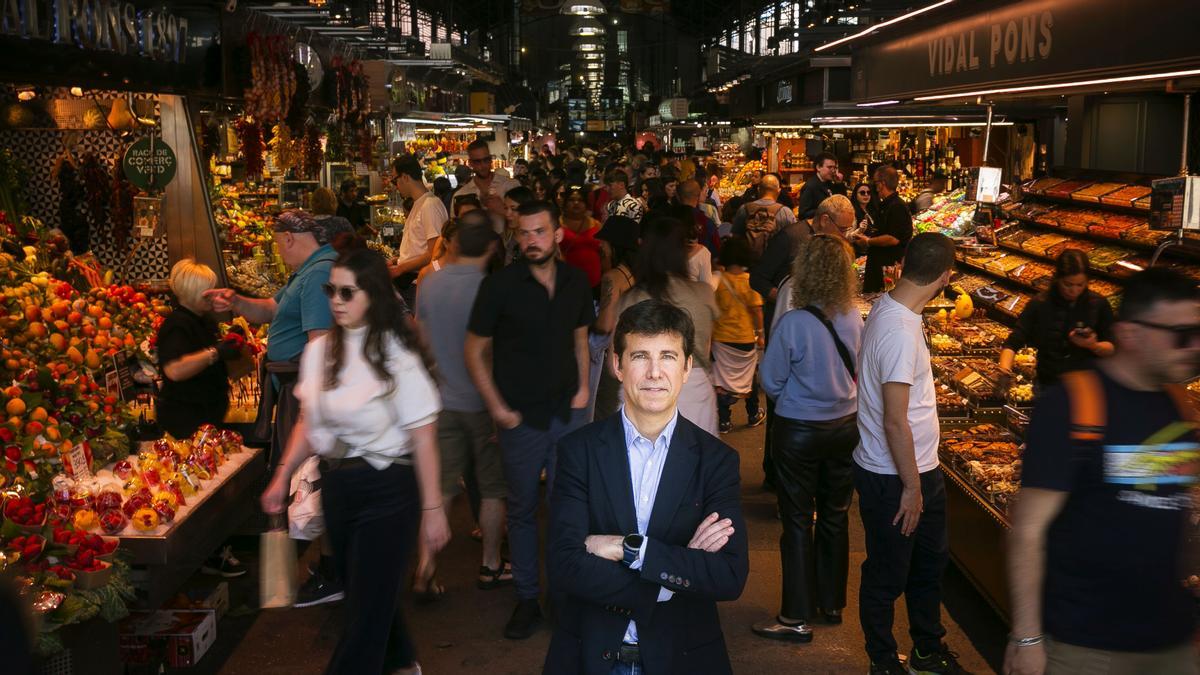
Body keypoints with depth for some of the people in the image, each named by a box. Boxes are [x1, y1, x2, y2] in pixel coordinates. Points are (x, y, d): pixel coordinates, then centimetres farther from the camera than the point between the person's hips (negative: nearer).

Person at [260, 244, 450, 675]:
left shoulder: (397, 356, -14)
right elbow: (309, 421, 13)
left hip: (387, 489, -6)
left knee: (367, 604, 1)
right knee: (368, 591, 19)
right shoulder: (319, 351, 3)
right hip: (336, 485, 6)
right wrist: (282, 477, 11)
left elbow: (423, 436, -14)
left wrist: (432, 507, -14)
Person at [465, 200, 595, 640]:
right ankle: (527, 598, 20)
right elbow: (474, 350, -4)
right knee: (522, 511, 8)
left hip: (567, 413, 3)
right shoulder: (500, 285, -10)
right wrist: (496, 407, -9)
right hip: (521, 417, -3)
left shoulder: (575, 282, 1)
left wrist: (582, 387, 2)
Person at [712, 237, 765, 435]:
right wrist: (760, 333, 0)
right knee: (750, 375, 19)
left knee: (723, 379, 7)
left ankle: (724, 421, 7)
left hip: (721, 337, 0)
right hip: (746, 337, 0)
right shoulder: (750, 280, -11)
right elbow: (757, 309, -11)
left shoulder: (719, 280, -8)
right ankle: (753, 415, 31)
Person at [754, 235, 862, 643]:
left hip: (799, 431, -5)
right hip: (846, 426, 5)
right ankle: (831, 603, 30)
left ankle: (797, 618, 11)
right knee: (835, 516, 17)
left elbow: (771, 383, -11)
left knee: (798, 522, 5)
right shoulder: (854, 320, -8)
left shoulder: (793, 324, -22)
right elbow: (857, 371, 7)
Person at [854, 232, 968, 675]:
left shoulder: (889, 308, 2)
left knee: (930, 561, 24)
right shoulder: (900, 332, -29)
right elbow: (895, 423, -26)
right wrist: (911, 487, -16)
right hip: (892, 480, -10)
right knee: (887, 576, 10)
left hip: (921, 470, 10)